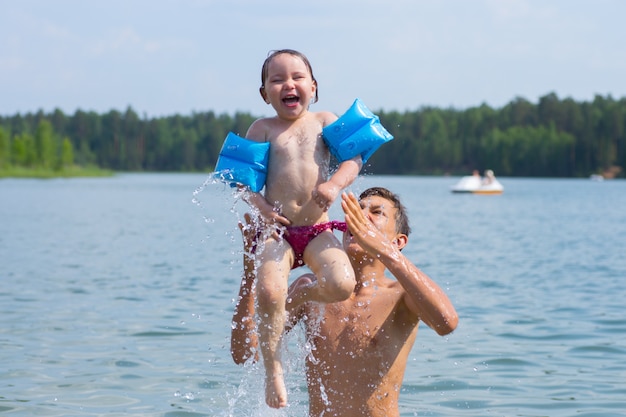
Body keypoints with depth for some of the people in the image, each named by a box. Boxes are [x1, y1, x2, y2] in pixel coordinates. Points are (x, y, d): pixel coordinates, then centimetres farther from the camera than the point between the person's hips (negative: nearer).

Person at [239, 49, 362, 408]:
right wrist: (259, 206, -12)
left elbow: (354, 157, 1)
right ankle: (273, 370, -8)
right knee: (269, 292, -26)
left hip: (317, 229, 1)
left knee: (342, 285, -24)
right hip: (277, 230, -1)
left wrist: (335, 184, -19)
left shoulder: (324, 121, 10)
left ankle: (299, 295, 10)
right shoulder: (263, 129, 8)